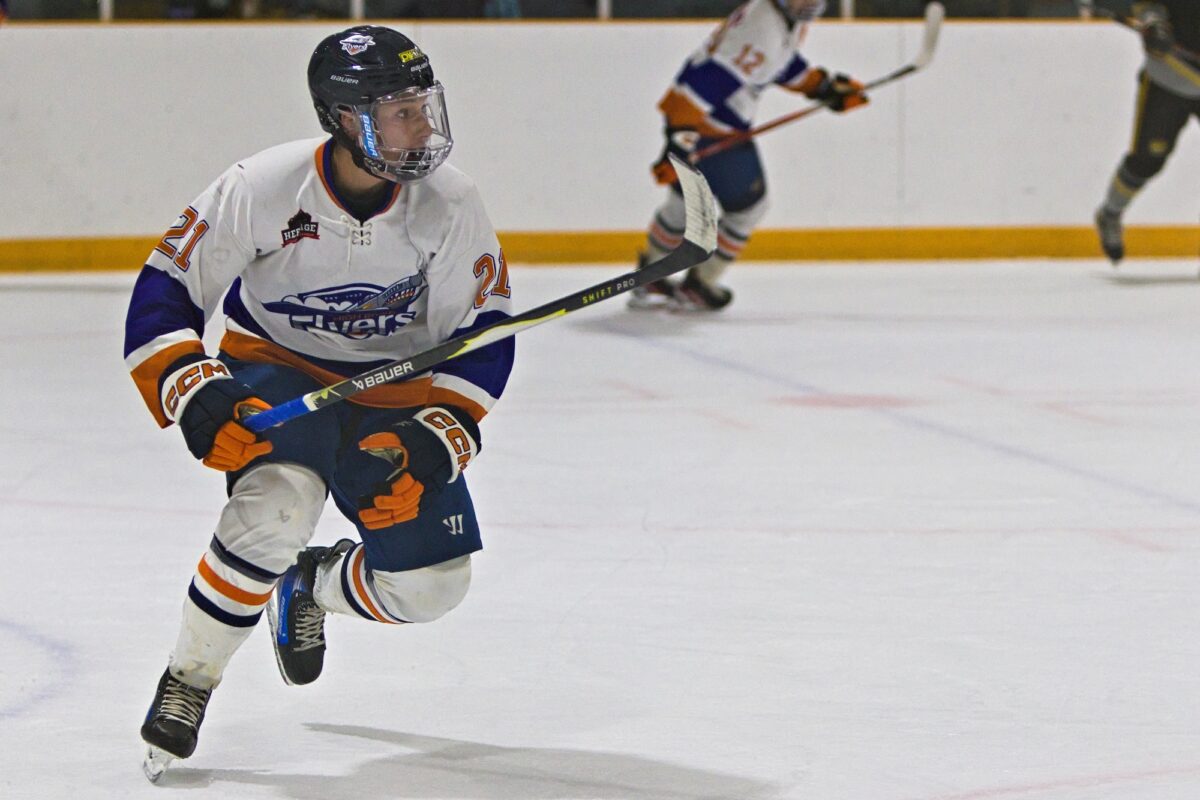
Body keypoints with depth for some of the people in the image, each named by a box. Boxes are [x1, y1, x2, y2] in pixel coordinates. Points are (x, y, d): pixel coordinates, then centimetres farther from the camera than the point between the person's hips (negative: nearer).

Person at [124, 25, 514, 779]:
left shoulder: (450, 202, -17)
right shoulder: (262, 188, -22)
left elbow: (483, 337, -9)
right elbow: (163, 292, -14)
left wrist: (433, 444, -21)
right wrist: (195, 396, -28)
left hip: (395, 390, 3)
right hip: (276, 376, -3)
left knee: (432, 582, -6)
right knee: (277, 506, -33)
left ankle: (310, 586, 28)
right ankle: (187, 682, -13)